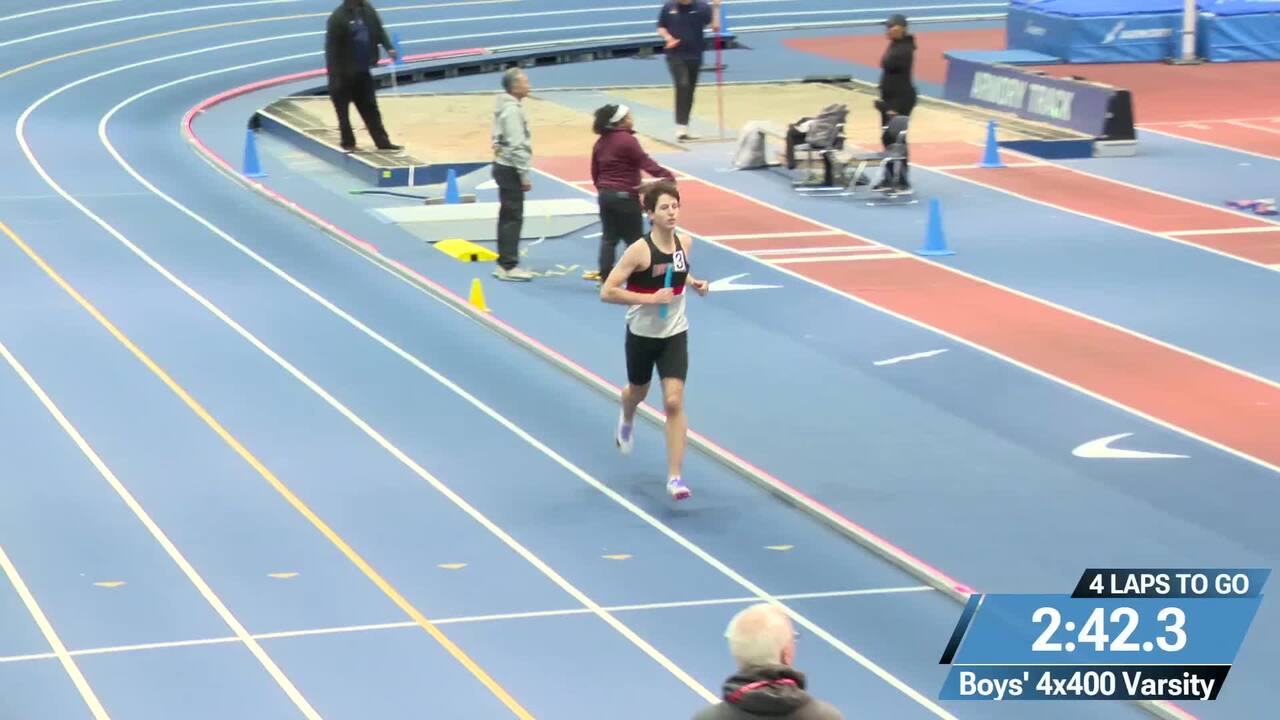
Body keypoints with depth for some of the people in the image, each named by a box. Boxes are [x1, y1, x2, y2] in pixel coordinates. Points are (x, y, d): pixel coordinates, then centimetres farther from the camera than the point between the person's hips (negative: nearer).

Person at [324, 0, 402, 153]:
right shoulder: (338, 17, -17)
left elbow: (379, 30, 11)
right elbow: (331, 48, -17)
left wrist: (389, 47, -7)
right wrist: (334, 75, -19)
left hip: (362, 71, 6)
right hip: (344, 73, -6)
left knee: (370, 108, 10)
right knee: (343, 110, 6)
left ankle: (382, 142, 14)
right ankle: (348, 143, 17)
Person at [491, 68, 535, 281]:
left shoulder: (505, 107, 12)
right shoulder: (512, 110, -19)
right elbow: (517, 146, -22)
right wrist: (524, 175, -19)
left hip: (503, 166, 10)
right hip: (510, 169, -10)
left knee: (507, 216, 14)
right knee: (513, 218, -7)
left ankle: (504, 263, 20)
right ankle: (509, 266, -6)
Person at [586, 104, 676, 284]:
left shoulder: (601, 142, 8)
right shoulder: (627, 140, -15)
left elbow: (595, 172, 15)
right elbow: (646, 163, -20)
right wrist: (668, 176, -20)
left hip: (605, 195, 7)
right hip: (625, 197, -7)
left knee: (609, 238, 12)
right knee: (634, 240, 2)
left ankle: (605, 275, 10)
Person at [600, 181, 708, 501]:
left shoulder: (684, 243, -6)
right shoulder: (640, 250, -23)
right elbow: (607, 292, -24)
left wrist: (694, 283, -2)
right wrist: (650, 298, -29)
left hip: (675, 334, 2)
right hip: (642, 334, -2)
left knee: (674, 402, -10)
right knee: (639, 391, 23)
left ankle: (674, 477, -7)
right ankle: (627, 419, 62)